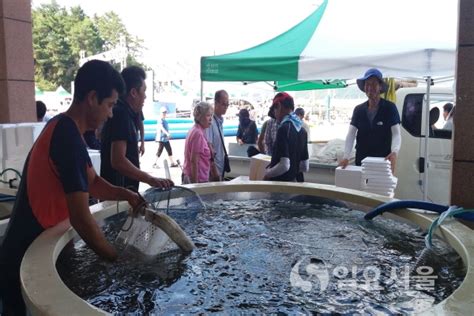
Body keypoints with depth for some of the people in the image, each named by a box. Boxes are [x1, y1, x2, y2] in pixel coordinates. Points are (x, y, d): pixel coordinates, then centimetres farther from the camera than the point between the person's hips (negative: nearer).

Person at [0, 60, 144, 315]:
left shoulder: (62, 128, 5)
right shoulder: (69, 138, -27)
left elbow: (92, 182, 12)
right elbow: (81, 218, -28)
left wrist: (125, 194, -5)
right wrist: (118, 260, -17)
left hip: (34, 250, 9)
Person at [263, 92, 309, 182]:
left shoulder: (284, 129, -19)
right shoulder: (302, 130, 6)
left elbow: (284, 165, -26)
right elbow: (305, 166, 10)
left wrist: (267, 174, -11)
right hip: (292, 181, 8)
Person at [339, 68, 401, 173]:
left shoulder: (390, 107, -4)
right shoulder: (358, 109, 5)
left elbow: (396, 134, -11)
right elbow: (351, 134, -4)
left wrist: (394, 152, -31)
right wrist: (346, 157, -19)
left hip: (383, 161, -3)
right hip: (361, 161, 3)